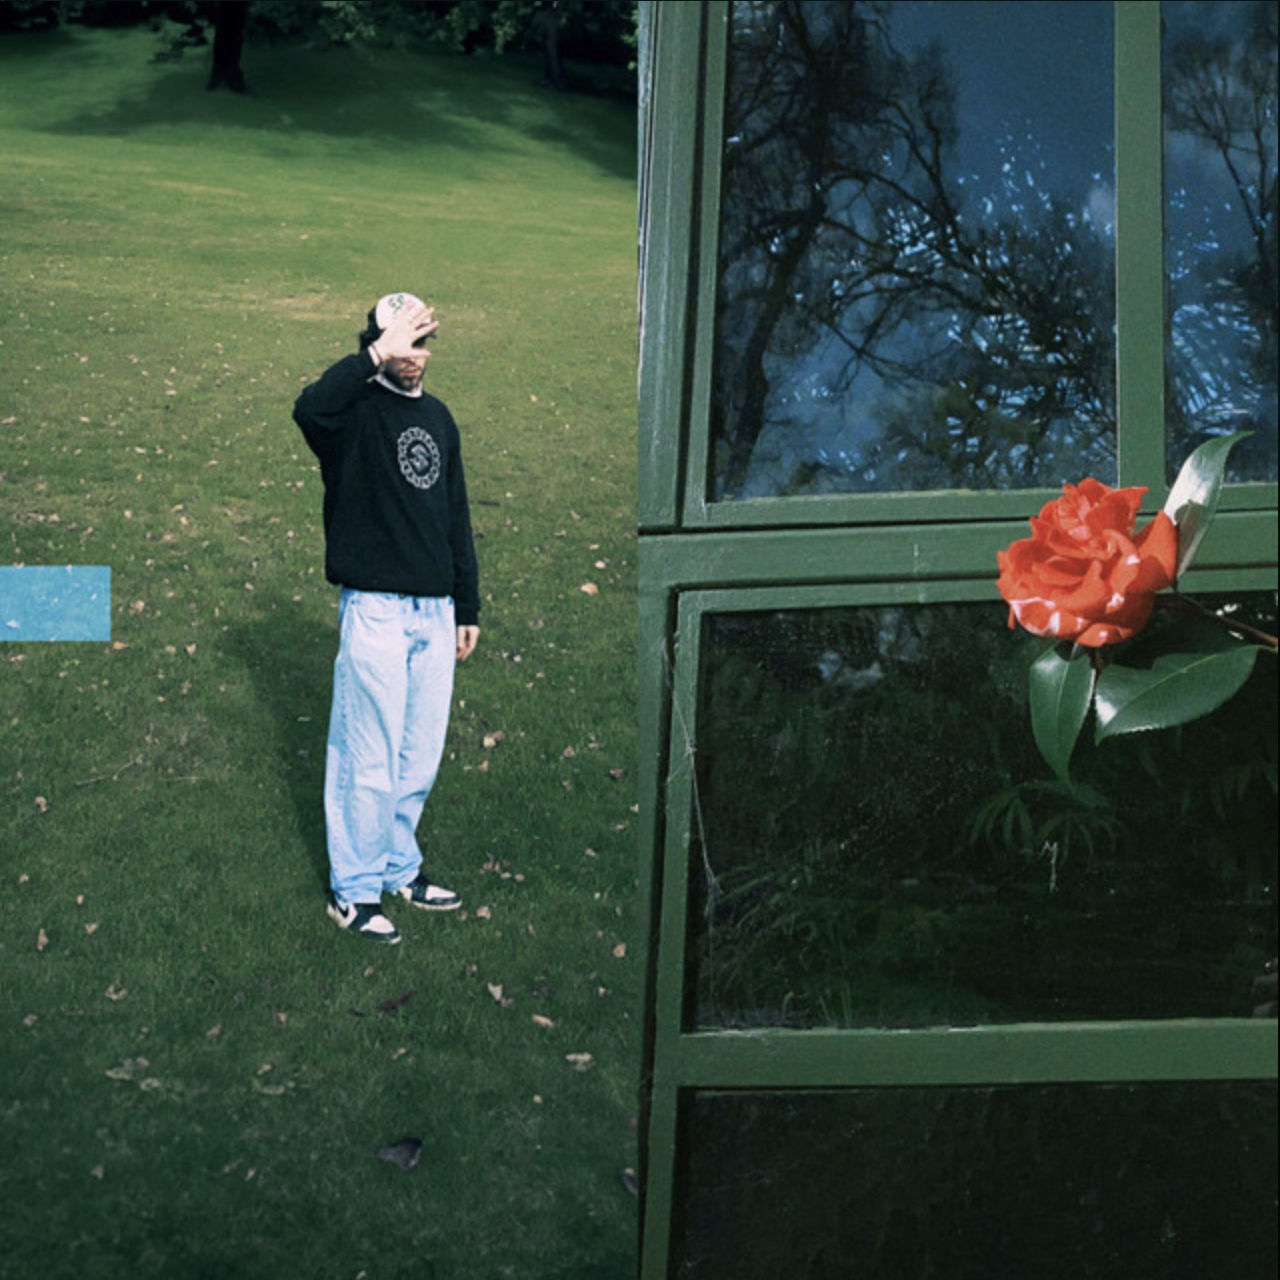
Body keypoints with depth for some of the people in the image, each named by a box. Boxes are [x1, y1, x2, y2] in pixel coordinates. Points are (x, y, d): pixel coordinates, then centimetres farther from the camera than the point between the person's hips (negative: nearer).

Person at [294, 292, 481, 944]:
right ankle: (353, 890, 12)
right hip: (376, 609, -6)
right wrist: (379, 355, -31)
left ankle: (399, 867, 30)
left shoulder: (438, 417, 15)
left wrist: (467, 607, 19)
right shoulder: (356, 409, -7)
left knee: (420, 756, 14)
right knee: (370, 760, -1)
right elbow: (310, 407, -34)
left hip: (434, 610, 7)